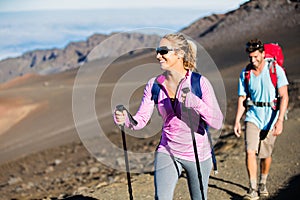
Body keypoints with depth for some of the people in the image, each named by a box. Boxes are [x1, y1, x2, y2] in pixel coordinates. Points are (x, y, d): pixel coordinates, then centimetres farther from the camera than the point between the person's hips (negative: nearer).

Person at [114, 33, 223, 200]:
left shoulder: (199, 82, -15)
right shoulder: (154, 84, -3)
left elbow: (218, 122, -20)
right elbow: (141, 120, -6)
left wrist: (196, 103, -37)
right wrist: (125, 119, -28)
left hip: (198, 153, -2)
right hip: (167, 152, 2)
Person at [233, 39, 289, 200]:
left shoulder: (276, 70, -10)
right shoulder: (245, 73, 1)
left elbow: (284, 96, -14)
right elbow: (242, 99, 6)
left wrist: (280, 120, -23)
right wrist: (237, 121, -5)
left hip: (270, 117, -2)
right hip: (253, 116, 2)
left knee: (265, 155, 9)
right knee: (250, 151, -15)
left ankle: (263, 184, 33)